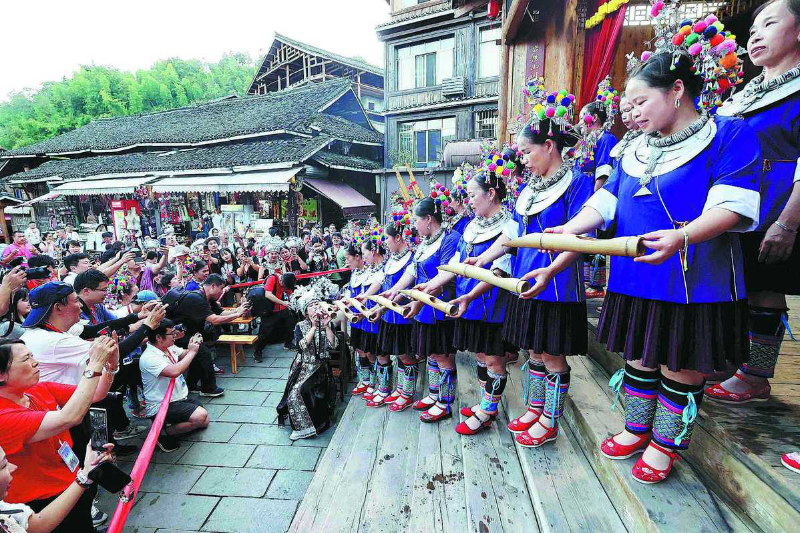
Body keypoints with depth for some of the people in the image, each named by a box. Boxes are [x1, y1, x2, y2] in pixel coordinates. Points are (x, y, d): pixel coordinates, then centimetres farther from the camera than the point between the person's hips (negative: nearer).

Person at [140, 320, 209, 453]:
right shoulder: (149, 358, -25)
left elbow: (184, 355, 21)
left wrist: (193, 346, -3)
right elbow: (174, 371, -39)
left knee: (204, 422, 10)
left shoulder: (170, 347, 1)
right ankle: (164, 432, -7)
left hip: (180, 398, 9)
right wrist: (192, 351, -25)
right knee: (200, 416, -26)